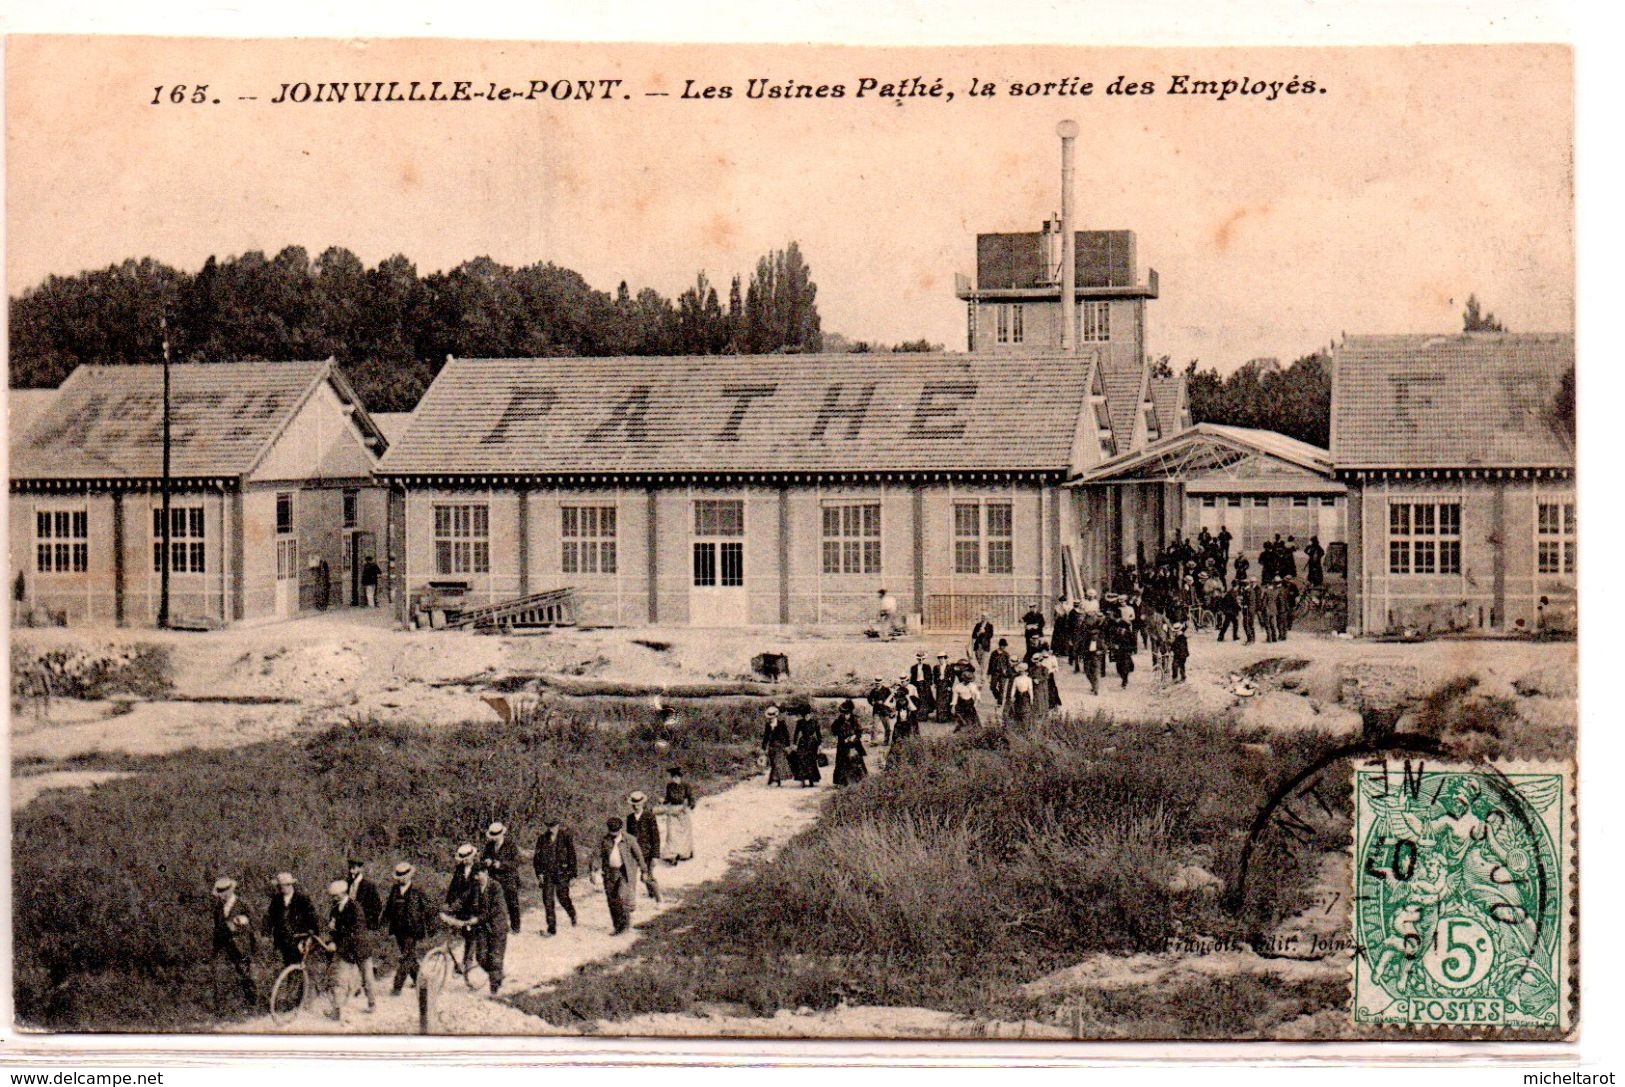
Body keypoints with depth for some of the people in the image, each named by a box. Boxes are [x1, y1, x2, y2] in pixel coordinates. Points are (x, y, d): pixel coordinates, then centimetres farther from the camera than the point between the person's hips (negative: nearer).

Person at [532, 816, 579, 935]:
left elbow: (572, 855, -1)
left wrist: (572, 872, -5)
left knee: (563, 897, -3)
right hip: (547, 874, 3)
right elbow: (537, 857, 10)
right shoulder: (542, 839, 7)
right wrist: (539, 873, 2)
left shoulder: (566, 837, -2)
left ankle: (572, 914, 31)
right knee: (547, 900, -2)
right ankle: (551, 928, 3)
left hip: (562, 873, -3)